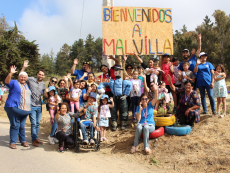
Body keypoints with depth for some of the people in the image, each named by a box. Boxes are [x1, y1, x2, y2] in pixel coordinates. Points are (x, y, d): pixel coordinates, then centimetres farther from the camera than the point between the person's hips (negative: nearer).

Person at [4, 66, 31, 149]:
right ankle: (12, 142, 2)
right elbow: (7, 81, -18)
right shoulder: (14, 83, 1)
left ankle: (23, 141, 19)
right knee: (15, 125, -7)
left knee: (22, 126, 10)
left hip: (24, 109, 6)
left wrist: (29, 108, 20)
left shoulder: (26, 85, 20)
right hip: (14, 108, -5)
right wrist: (11, 73, -33)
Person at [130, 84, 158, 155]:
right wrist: (140, 109, -14)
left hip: (150, 125, -1)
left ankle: (146, 147, -34)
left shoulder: (150, 105, 4)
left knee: (146, 127, -38)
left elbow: (156, 98, -17)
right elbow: (138, 119, -6)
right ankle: (135, 145, -24)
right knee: (139, 127, -36)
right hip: (141, 124, 1)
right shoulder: (138, 107, 5)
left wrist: (156, 90, -37)